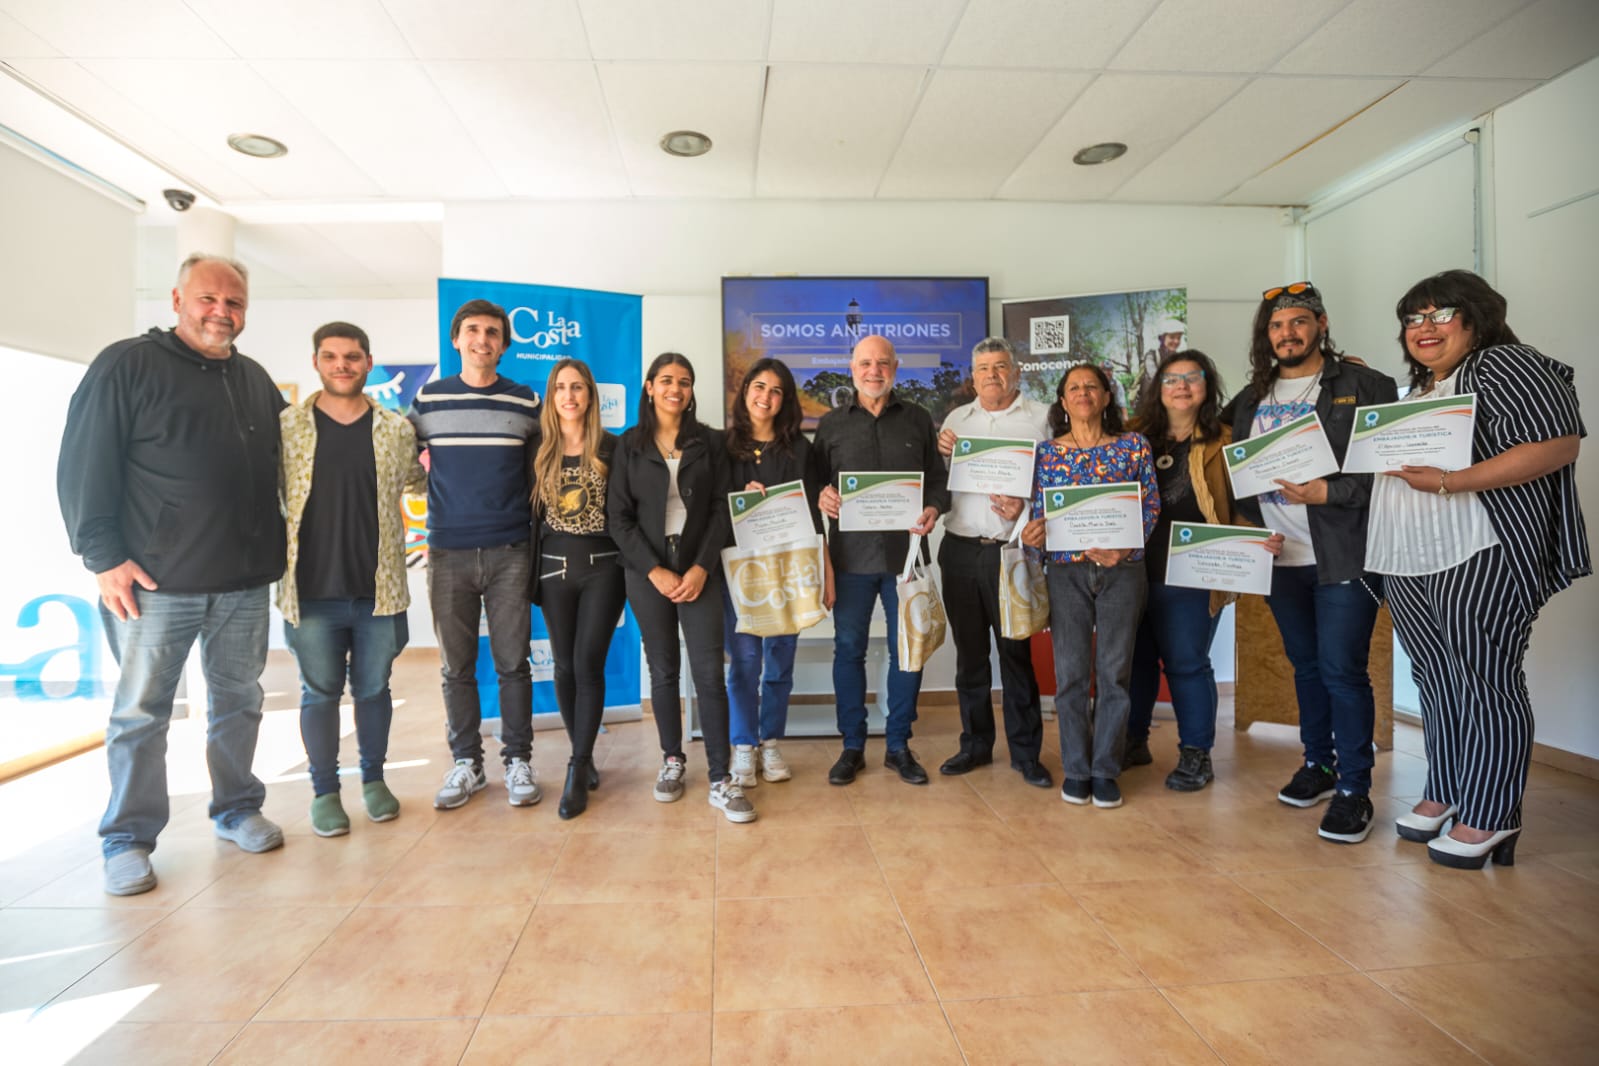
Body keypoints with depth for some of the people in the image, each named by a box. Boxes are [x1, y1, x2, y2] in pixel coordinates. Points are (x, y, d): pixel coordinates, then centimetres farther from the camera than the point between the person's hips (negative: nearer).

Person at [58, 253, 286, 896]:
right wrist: (103, 555, -11)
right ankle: (127, 839, 18)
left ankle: (236, 809, 28)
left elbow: (278, 470, 19)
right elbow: (83, 466, -5)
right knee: (140, 713, 5)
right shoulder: (127, 366, -2)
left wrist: (274, 552, 13)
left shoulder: (256, 381, 13)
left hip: (244, 583, 5)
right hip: (155, 580, -4)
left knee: (239, 702, 13)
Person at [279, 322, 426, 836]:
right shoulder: (285, 426, 1)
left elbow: (419, 481, 18)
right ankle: (325, 791, 24)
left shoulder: (396, 430, 4)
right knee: (319, 693, 9)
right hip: (312, 590, -1)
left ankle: (373, 779, 30)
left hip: (379, 588, 1)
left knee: (374, 688, 13)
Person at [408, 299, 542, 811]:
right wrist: (427, 471, 2)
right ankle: (466, 763, 21)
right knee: (456, 666, 7)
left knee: (513, 662, 3)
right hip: (448, 553, 1)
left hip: (509, 551, -1)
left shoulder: (526, 402, 6)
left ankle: (518, 760, 15)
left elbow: (539, 470, 15)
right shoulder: (428, 398, 7)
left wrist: (527, 515, 8)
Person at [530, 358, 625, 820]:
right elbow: (531, 513, 9)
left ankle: (577, 771, 1)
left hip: (602, 568, -3)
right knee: (565, 666, 8)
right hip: (554, 569, 3)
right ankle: (584, 755, 25)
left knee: (588, 664, -7)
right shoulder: (540, 451, 6)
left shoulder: (611, 448, -1)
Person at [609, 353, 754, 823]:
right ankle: (672, 760, 25)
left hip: (699, 570, 0)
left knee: (709, 672, -6)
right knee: (663, 671, 8)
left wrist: (701, 567, -10)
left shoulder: (708, 442, 6)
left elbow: (721, 508, 2)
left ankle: (720, 780, 0)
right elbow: (618, 515, -1)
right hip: (647, 572, 0)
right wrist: (655, 570, -10)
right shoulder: (629, 445, 4)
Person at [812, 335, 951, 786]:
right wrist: (822, 496, -14)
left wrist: (933, 509, -10)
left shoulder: (918, 420, 10)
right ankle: (852, 746, 20)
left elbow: (939, 478, 10)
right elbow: (815, 480, 8)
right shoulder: (831, 424, 9)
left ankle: (899, 746, 22)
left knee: (907, 649, 6)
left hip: (905, 551, 1)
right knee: (849, 649, 6)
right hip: (851, 554, 0)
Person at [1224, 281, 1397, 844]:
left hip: (1345, 555, -5)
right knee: (1306, 665, 15)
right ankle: (1318, 765, 29)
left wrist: (1328, 492, -18)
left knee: (1342, 670, -4)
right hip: (1280, 557, 5)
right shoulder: (1252, 398, 13)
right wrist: (1250, 524, 5)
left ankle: (1353, 789, 8)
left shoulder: (1364, 386, -2)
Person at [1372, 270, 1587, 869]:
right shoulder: (1416, 392, 20)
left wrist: (1450, 482, -22)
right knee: (1435, 679, 13)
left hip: (1479, 557, -8)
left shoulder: (1504, 365, -4)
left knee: (1485, 684, -2)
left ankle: (1489, 817, 8)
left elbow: (1558, 443, -15)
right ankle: (1444, 793, 24)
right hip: (1409, 563, 8)